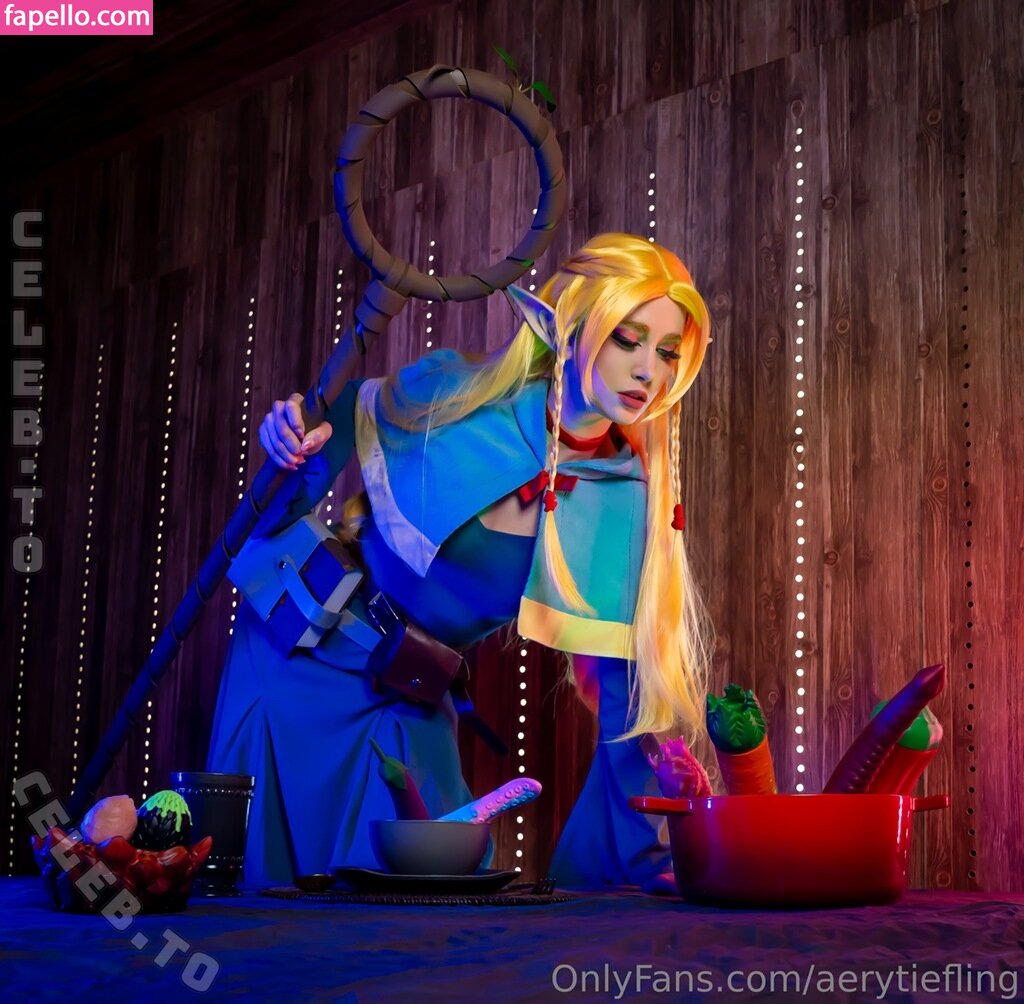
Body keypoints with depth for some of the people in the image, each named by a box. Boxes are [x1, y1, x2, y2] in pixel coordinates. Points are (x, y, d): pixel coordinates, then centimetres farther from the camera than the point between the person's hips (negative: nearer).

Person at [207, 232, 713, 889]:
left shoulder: (628, 505, -12)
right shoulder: (457, 391, -15)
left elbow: (628, 693, -7)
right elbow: (340, 420, 3)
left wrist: (645, 862, -8)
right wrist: (296, 441, -22)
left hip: (408, 704, 2)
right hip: (299, 651, -1)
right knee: (258, 879, 6)